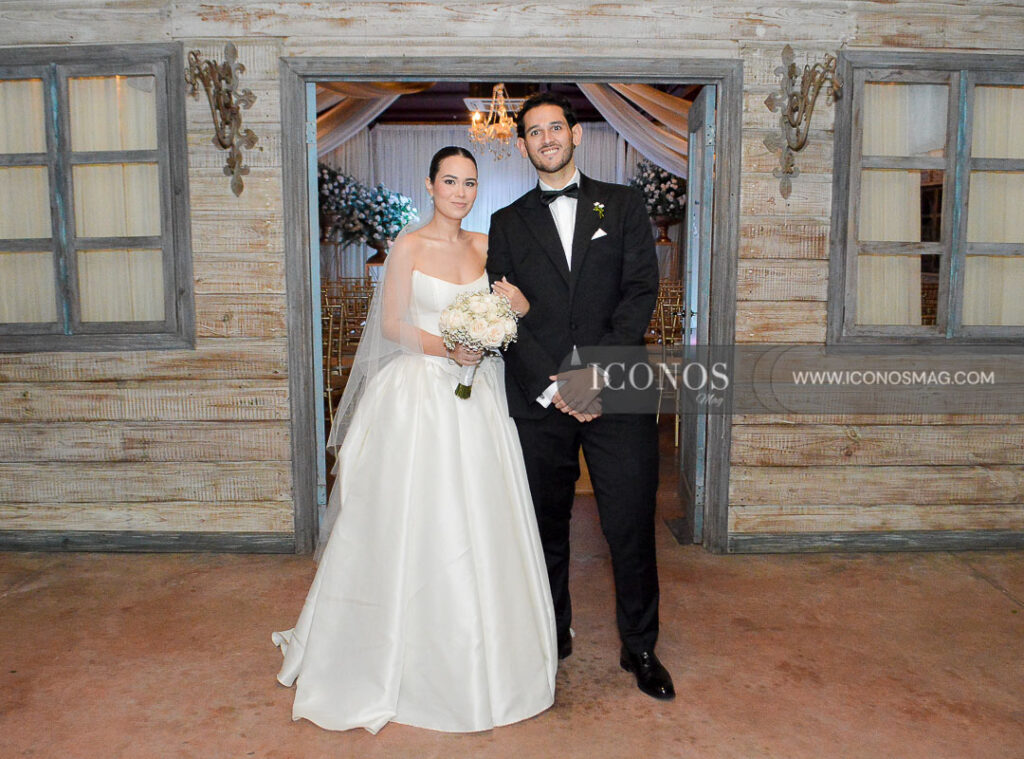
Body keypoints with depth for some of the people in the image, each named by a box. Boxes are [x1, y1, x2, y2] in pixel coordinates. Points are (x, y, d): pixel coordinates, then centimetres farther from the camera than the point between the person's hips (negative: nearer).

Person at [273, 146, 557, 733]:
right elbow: (391, 324, -5)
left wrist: (517, 301, -9)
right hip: (421, 393, -4)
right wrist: (444, 347, -20)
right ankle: (411, 658, 20)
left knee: (479, 523, 8)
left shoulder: (485, 245, 11)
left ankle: (484, 657, 25)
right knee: (417, 523, 2)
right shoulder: (410, 245, -2)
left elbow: (513, 308, 14)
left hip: (477, 397, 4)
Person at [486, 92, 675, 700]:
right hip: (538, 398, 1)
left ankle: (640, 647, 21)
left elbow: (641, 292, -1)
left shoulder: (623, 205, 10)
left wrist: (597, 373, -12)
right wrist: (553, 386, -9)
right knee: (547, 527, 11)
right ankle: (553, 638, 29)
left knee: (632, 529, 2)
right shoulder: (509, 223, 12)